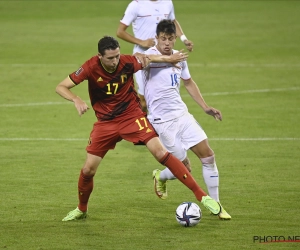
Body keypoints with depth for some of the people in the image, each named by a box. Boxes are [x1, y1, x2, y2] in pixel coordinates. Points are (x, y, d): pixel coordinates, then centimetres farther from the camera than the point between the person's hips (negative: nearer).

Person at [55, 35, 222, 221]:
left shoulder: (127, 62, -17)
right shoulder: (91, 68, -19)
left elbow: (147, 59, 7)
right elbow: (61, 87, -18)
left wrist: (170, 58, 12)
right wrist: (77, 100, -36)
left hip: (132, 115, -1)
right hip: (105, 122, 1)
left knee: (161, 153, -17)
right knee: (88, 169, -1)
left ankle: (202, 196, -17)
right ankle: (81, 210, 29)